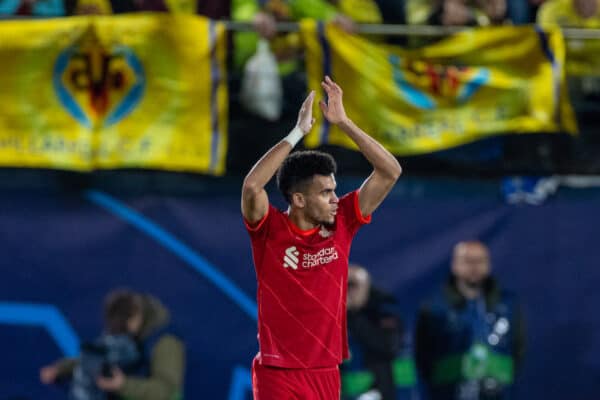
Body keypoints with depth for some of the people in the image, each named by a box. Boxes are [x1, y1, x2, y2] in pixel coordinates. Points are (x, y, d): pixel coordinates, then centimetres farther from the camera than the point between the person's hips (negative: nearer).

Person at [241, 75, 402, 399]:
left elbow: (390, 172, 2)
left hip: (326, 373, 5)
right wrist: (298, 133, -23)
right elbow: (251, 186, -28)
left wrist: (344, 122, -6)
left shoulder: (341, 224, 3)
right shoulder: (270, 230, -7)